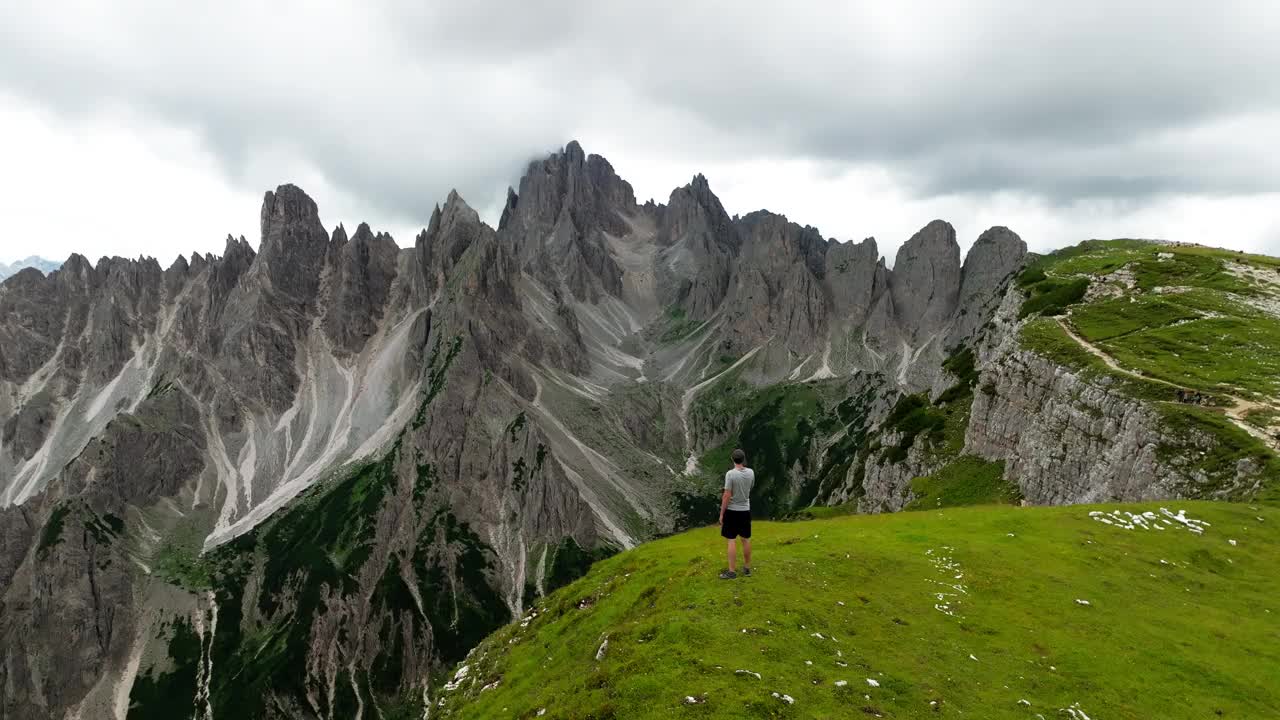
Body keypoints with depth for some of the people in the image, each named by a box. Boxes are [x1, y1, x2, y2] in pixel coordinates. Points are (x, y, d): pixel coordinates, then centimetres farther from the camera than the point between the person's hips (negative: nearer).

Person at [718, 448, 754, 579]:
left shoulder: (730, 474, -19)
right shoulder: (751, 472, -2)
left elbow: (727, 496, -17)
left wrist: (721, 513, -9)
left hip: (732, 511, -5)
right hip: (746, 510, 5)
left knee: (731, 540, 0)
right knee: (746, 539, 13)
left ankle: (731, 571, 2)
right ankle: (747, 568, 24)